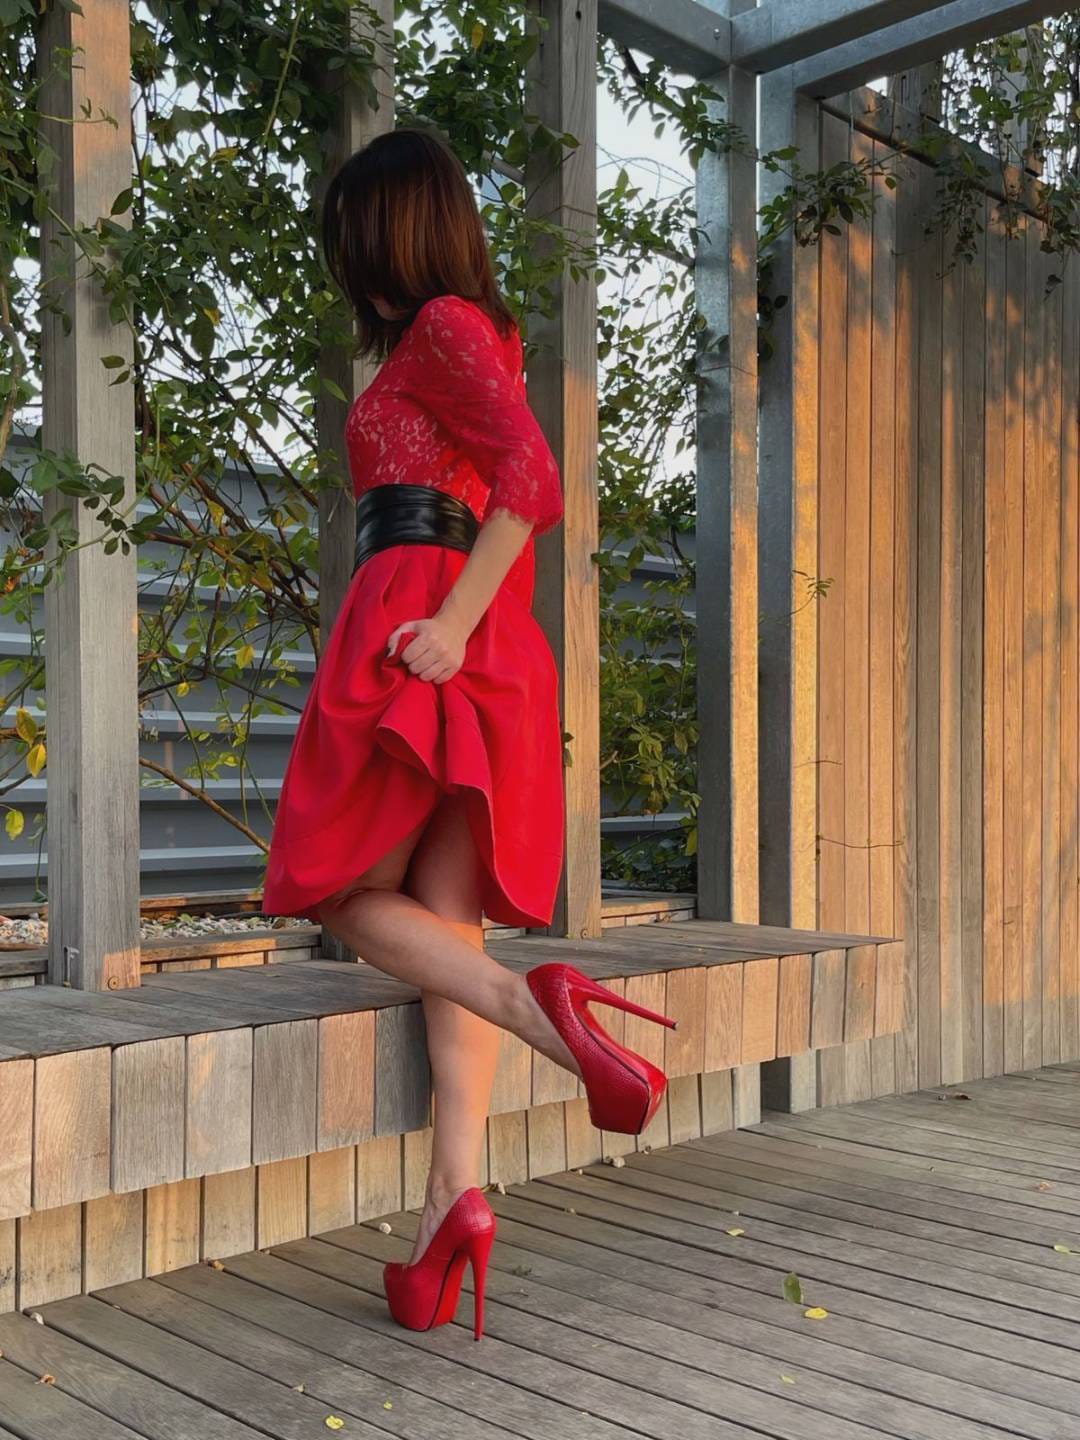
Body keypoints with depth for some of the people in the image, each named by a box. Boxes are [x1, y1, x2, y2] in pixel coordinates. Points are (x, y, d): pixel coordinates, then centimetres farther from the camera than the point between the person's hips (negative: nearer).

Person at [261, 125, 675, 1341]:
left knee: (350, 894, -1)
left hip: (416, 619, -8)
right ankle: (456, 1194, -3)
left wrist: (452, 625, -20)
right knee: (446, 921, 1)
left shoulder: (442, 326, 0)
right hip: (493, 644, 9)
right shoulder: (482, 336, 26)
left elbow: (533, 476, -15)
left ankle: (536, 1005, -23)